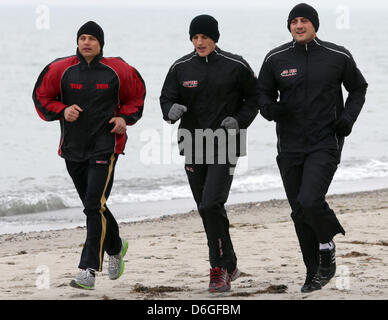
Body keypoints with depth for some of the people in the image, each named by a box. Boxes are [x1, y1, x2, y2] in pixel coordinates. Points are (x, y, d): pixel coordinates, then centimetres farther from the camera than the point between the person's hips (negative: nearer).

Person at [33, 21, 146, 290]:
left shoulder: (116, 71, -2)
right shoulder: (61, 70, -1)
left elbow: (136, 96, 13)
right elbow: (41, 98, 7)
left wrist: (125, 118, -5)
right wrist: (62, 111, -11)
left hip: (105, 146, -4)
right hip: (73, 147, 4)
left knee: (95, 206, -16)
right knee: (93, 206, 16)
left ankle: (89, 270, -18)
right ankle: (115, 248, 43)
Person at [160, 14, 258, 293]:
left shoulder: (236, 66, -3)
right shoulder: (181, 68, 4)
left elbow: (254, 98, 7)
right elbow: (167, 99, 4)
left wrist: (239, 120, -11)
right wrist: (172, 110, -20)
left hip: (225, 144, -4)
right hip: (194, 145, 4)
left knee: (211, 205, -18)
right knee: (206, 210, 9)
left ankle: (221, 268, -11)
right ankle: (228, 266, 24)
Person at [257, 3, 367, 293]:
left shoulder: (338, 57, -1)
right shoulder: (276, 59, 1)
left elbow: (358, 88, 13)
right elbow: (263, 94, 9)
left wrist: (349, 116, -4)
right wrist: (270, 108, -14)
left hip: (325, 144, -3)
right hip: (290, 147, 3)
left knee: (309, 201, -22)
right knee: (300, 214, 6)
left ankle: (327, 242, 8)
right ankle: (315, 273, 21)